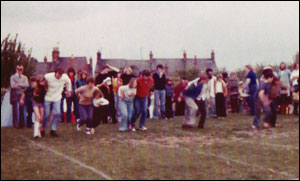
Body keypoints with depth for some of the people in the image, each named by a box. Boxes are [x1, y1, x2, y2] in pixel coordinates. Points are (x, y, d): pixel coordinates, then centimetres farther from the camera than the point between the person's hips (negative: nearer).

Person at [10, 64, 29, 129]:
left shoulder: (25, 77, 14)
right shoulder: (13, 77, 4)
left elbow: (27, 85, -1)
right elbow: (13, 86, -9)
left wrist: (19, 84, -9)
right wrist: (22, 86, -6)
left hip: (22, 96, 2)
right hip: (15, 96, -2)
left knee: (22, 110, 2)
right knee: (15, 110, -2)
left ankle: (21, 124, 10)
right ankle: (15, 124, 4)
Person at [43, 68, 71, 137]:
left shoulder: (65, 77, -13)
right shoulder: (48, 76, -21)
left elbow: (68, 82, 10)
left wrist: (68, 91, 19)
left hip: (57, 98, 2)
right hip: (47, 98, -2)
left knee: (57, 114, -9)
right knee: (46, 114, 0)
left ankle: (53, 130, 3)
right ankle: (42, 129, 21)